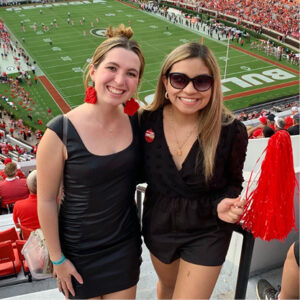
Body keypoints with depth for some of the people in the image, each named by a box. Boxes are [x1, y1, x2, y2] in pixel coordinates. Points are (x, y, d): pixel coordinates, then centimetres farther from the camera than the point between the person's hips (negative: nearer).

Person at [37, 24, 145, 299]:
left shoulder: (135, 121, -10)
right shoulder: (60, 132, -22)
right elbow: (46, 201, -13)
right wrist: (57, 258, -7)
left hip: (126, 244, 4)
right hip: (79, 250, -3)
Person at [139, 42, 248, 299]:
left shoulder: (231, 132, -22)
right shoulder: (147, 121, -15)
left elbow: (233, 182, -5)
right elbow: (140, 171, -1)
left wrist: (224, 204, -26)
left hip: (206, 234, -3)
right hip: (157, 227, 3)